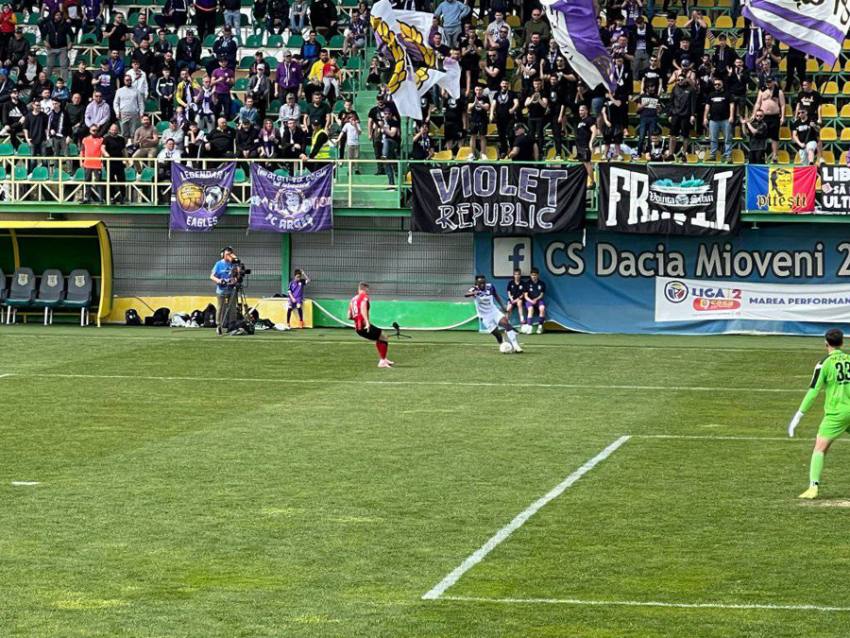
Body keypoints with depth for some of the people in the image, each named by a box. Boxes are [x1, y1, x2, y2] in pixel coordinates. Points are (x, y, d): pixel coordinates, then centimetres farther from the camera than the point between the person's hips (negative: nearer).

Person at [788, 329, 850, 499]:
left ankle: (813, 486, -18)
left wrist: (799, 415, -5)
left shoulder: (824, 363, -5)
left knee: (820, 447, -6)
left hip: (836, 413, -4)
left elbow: (813, 391, -8)